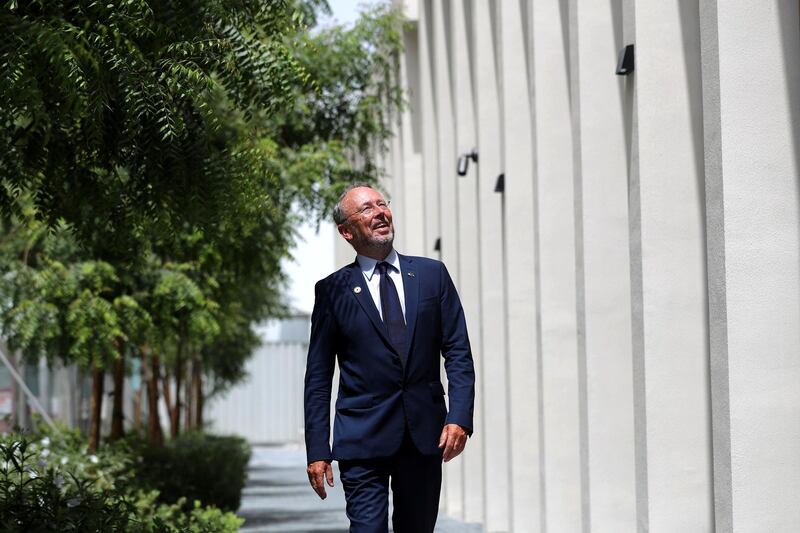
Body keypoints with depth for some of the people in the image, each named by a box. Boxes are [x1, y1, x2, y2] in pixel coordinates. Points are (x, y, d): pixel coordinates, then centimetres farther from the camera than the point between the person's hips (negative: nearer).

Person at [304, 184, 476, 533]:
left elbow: (458, 353, 6)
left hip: (425, 436, 2)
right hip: (363, 438, -2)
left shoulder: (432, 274, 9)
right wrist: (317, 451, -2)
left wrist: (460, 417, -8)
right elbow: (318, 378, 4)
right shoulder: (333, 291, 4)